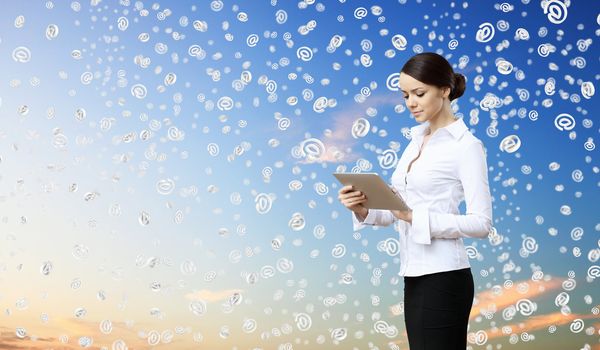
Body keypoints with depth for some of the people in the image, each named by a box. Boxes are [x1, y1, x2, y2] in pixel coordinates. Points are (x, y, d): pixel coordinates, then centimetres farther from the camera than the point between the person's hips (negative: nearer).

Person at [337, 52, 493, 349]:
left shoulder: (466, 145, -10)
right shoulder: (416, 140, 13)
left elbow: (481, 223, -15)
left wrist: (417, 217, -24)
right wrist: (363, 210, -7)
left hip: (442, 279, -8)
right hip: (416, 278, 8)